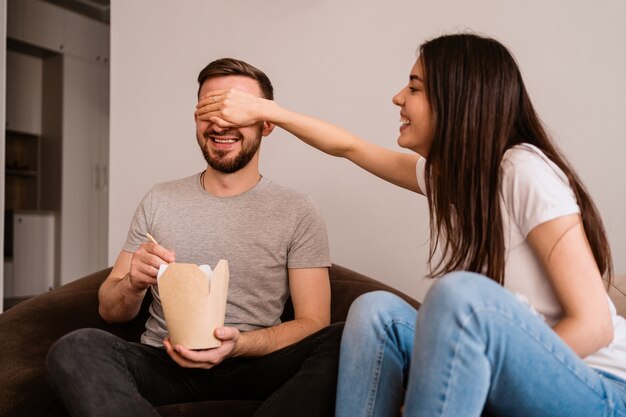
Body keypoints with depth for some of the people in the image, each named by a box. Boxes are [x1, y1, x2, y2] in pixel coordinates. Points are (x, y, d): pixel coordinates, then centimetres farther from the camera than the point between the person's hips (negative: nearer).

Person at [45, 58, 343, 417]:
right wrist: (134, 283, -13)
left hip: (253, 368, -1)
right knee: (75, 349, -26)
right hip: (164, 365, 2)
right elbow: (111, 312, 11)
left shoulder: (299, 212, 1)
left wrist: (239, 344, -22)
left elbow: (313, 322, -3)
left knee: (340, 344, -29)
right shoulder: (159, 202, 9)